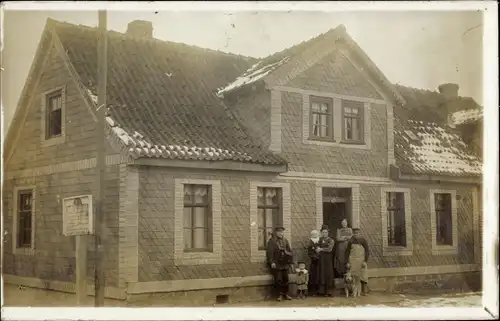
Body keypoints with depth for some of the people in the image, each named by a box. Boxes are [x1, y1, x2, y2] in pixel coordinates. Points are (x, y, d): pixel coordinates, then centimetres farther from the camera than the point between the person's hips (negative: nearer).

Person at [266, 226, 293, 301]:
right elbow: (269, 252, -8)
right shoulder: (271, 241, -2)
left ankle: (286, 294, 13)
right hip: (276, 264, -4)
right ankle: (280, 295, -2)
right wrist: (271, 262, -16)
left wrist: (290, 262, 10)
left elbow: (290, 251, 15)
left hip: (285, 263, 4)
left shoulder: (285, 241, 13)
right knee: (278, 280, -8)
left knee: (285, 279, 3)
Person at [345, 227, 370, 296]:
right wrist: (348, 262, 3)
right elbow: (347, 251, 10)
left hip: (361, 261, -2)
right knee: (354, 277, 0)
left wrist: (365, 261, -10)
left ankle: (364, 291, 4)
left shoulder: (363, 241, -1)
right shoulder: (351, 241, 5)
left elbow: (367, 251, -2)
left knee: (363, 276, -2)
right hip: (353, 261, 2)